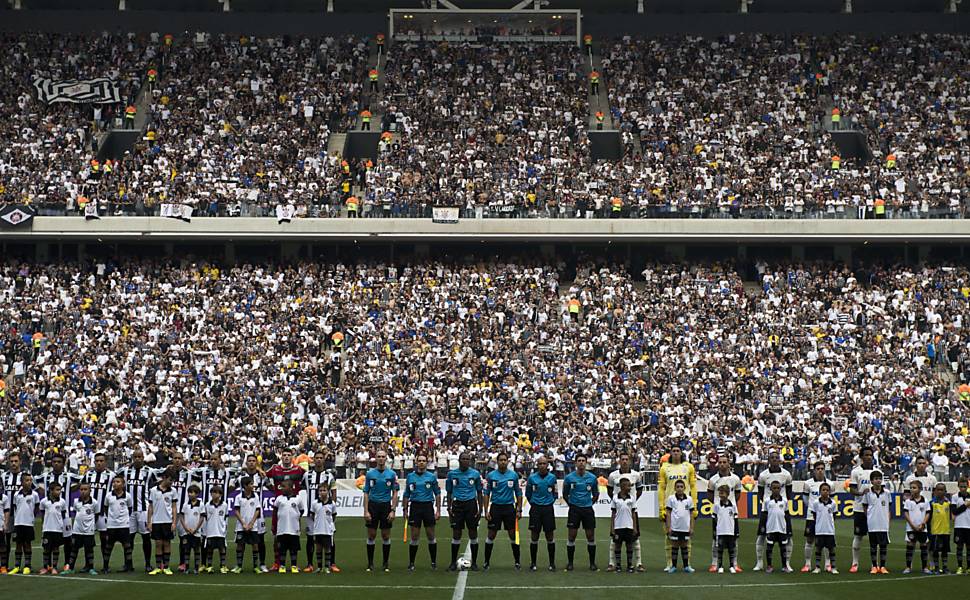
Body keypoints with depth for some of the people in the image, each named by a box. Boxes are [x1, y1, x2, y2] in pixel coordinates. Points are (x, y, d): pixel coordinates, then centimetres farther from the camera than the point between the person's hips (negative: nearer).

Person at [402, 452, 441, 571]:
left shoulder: (431, 476, 2)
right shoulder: (410, 476, 6)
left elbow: (437, 494, 4)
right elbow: (406, 495, 10)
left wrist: (438, 510, -2)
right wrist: (405, 510, 5)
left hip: (428, 506, -1)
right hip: (415, 507, 1)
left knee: (431, 536, 3)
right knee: (414, 537, 2)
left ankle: (433, 562, 13)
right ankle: (411, 563, 9)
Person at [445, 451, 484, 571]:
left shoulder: (475, 474, 3)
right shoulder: (452, 474, 5)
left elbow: (480, 493, 7)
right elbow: (449, 493, 10)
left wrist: (480, 509, 1)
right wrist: (449, 508, 2)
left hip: (471, 504, 0)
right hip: (457, 505, 0)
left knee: (473, 534, 2)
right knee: (456, 535, 1)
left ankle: (474, 562, 10)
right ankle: (453, 562, 10)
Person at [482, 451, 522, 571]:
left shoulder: (514, 475, 1)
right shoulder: (491, 475, -1)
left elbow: (518, 493, 6)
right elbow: (487, 494, 2)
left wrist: (519, 510, 0)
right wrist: (486, 511, -4)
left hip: (509, 507, 0)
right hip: (495, 507, 0)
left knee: (513, 535, 2)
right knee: (491, 535, 1)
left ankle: (517, 561, 11)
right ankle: (486, 562, 10)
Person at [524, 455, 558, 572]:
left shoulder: (552, 477, 2)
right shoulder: (532, 477, 0)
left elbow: (555, 494, 11)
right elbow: (528, 493, 10)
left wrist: (550, 502, 7)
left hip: (548, 509, 0)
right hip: (535, 509, 0)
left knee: (550, 537, 3)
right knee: (534, 537, 1)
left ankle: (552, 563, 11)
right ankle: (533, 563, 9)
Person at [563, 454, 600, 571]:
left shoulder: (592, 478, 2)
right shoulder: (569, 478, -1)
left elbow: (596, 494, 13)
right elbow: (565, 494, 9)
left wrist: (589, 504, 7)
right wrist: (571, 504, 6)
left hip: (588, 509, 1)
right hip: (574, 509, -1)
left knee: (591, 537, 1)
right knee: (571, 537, -1)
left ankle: (592, 563, 10)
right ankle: (570, 563, 8)